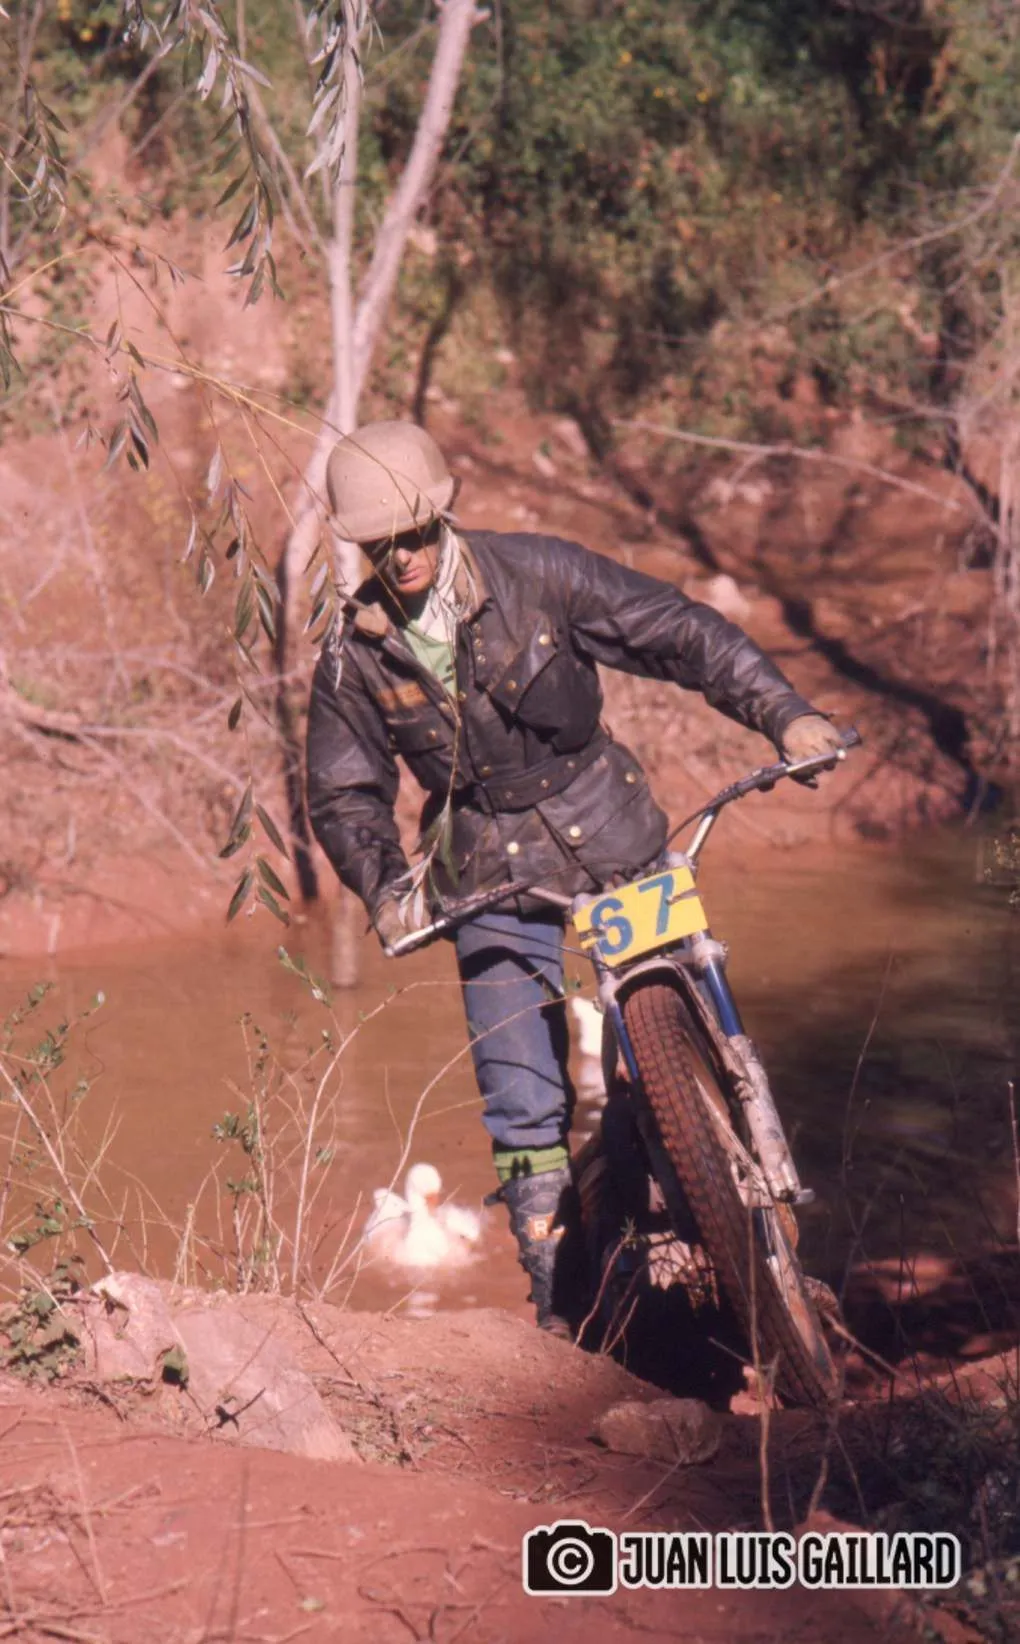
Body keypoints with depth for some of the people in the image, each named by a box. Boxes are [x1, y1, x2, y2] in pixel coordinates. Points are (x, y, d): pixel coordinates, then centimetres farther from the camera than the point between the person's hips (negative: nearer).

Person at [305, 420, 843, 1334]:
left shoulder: (537, 576, -9)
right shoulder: (354, 654, -4)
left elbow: (678, 632, -8)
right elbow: (344, 794, 4)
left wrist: (783, 712, -19)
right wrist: (384, 886, -14)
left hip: (617, 849, -1)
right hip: (495, 882, 1)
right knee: (524, 1101, -4)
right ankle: (558, 1283, 10)